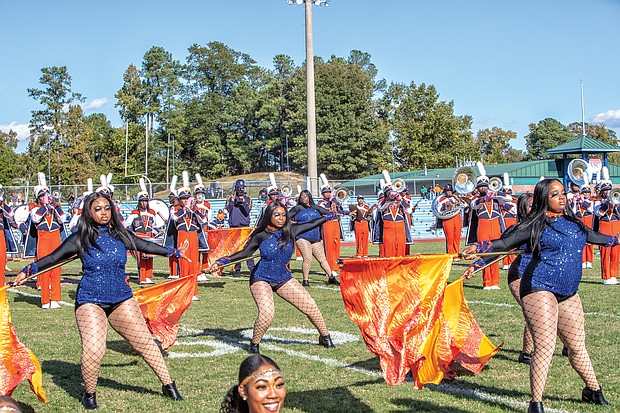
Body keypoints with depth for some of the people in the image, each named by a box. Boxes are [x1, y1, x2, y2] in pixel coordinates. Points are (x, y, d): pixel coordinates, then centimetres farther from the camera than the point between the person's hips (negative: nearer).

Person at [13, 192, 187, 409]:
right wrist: (28, 271, -8)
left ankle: (168, 385, 19)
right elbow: (54, 258, 1)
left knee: (145, 342, 4)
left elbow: (145, 246, 18)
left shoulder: (121, 234, 5)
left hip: (122, 299, 3)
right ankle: (89, 393, 9)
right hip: (90, 301, -3)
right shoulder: (80, 239, -2)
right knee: (93, 349, -18)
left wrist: (174, 252, 26)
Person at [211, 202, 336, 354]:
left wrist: (328, 216, 16)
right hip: (261, 279, -4)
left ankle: (325, 336, 24)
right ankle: (254, 343, 0)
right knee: (267, 313, -26)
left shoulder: (290, 231, -2)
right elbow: (245, 253, -1)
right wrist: (221, 261, -8)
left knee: (310, 305, 0)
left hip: (284, 279, 4)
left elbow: (311, 224, 11)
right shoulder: (261, 235, -9)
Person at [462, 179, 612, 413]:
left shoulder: (572, 222, 15)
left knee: (577, 346, 15)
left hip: (568, 294, 6)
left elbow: (591, 236, 34)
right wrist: (479, 247, -25)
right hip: (540, 289, -6)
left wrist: (614, 240, 49)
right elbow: (505, 243, -10)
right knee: (545, 346, -13)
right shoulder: (535, 225, -4)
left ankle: (593, 391, 35)